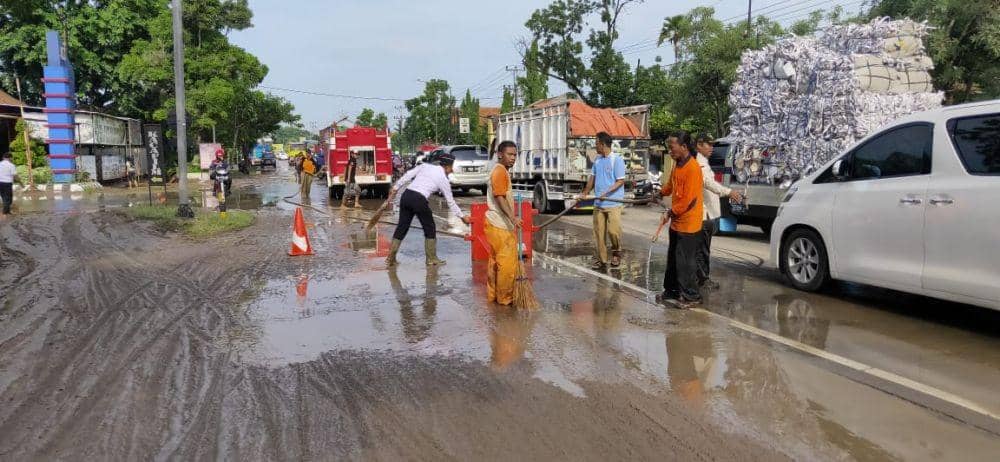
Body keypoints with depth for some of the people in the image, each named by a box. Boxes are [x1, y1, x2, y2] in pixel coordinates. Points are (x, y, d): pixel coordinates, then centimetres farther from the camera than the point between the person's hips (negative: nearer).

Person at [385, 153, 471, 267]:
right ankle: (431, 259, 20)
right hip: (419, 200, -5)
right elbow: (451, 202, 11)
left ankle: (391, 258, 14)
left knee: (402, 227, 13)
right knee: (430, 228, 13)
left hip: (406, 195, 5)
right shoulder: (443, 179, 6)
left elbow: (408, 175, 8)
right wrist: (462, 216, 21)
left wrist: (395, 188, 15)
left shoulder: (425, 166, 16)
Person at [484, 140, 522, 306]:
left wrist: (512, 218, 30)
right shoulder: (500, 171, -14)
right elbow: (500, 198, -24)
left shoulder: (502, 171, 18)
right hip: (500, 225, -11)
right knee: (508, 262, -6)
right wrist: (512, 217, -33)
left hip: (499, 224, 11)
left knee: (496, 261, 15)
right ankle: (505, 298, 2)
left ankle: (493, 295, 22)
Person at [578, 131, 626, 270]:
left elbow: (620, 181, -11)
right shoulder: (597, 160, 12)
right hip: (598, 204, 6)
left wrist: (606, 193, -18)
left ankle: (616, 253, 15)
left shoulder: (617, 160, -8)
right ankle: (601, 259, 13)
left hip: (613, 203, -6)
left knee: (613, 230, -11)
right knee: (599, 232, 4)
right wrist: (584, 194, 15)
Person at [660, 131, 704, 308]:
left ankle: (691, 296, 10)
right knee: (673, 258, 18)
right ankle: (672, 289, 30)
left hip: (688, 224, -9)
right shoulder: (677, 164, 7)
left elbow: (688, 198, -22)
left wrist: (673, 211, -11)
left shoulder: (692, 168, -21)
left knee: (685, 260, -1)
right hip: (676, 222, 9)